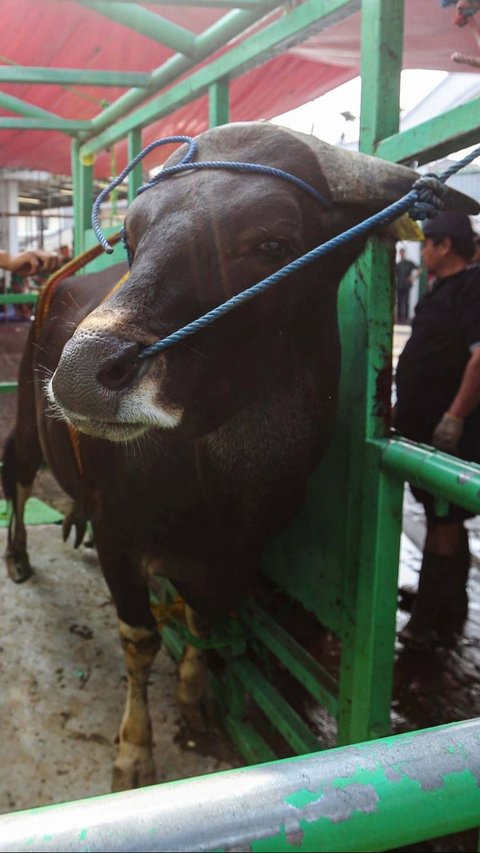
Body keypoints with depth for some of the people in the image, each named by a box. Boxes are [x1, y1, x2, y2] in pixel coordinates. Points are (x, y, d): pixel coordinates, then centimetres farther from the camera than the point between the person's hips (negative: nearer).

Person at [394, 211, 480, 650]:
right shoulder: (443, 291, 17)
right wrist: (405, 407, 24)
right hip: (424, 426, 10)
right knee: (441, 517, 15)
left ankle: (435, 623, 6)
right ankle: (442, 613, 26)